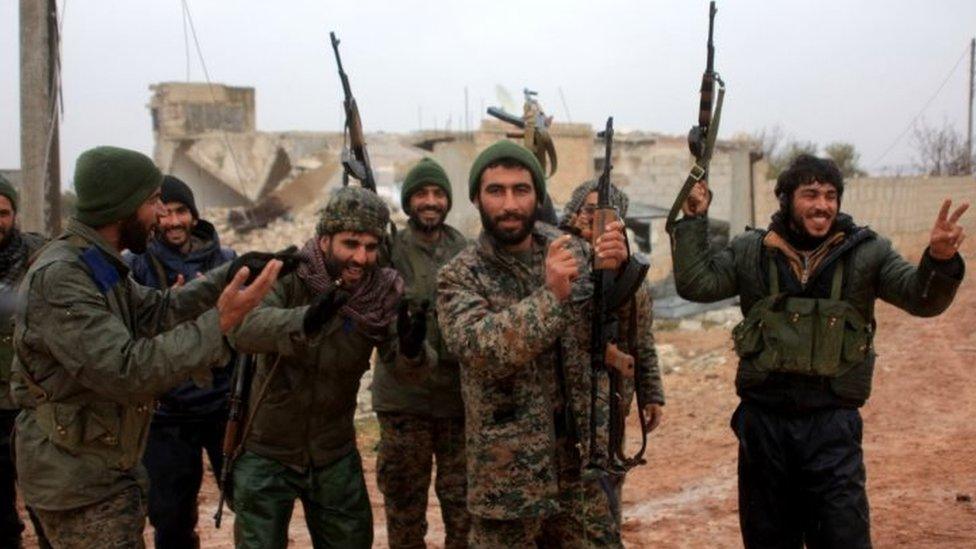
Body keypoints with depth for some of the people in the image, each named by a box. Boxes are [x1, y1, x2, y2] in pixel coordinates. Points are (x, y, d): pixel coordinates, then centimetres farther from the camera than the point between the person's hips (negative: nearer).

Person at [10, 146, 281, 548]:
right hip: (76, 481, -9)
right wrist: (218, 324, -34)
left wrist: (230, 275, -2)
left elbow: (156, 311, 6)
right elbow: (125, 371, -31)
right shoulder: (58, 278, -25)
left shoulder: (98, 265, 6)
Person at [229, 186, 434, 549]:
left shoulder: (385, 292, -9)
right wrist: (305, 320, -53)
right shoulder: (287, 278, -16)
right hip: (267, 454, -3)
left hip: (335, 455, 3)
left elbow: (409, 372, -18)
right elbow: (244, 332, -34)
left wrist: (413, 350, -41)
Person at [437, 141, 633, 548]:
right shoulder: (459, 276, -8)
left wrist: (618, 269, -22)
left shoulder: (569, 250, 1)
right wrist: (549, 296, -33)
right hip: (508, 469, -3)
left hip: (582, 457, 4)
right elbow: (478, 346, -25)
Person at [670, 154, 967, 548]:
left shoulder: (866, 252, -1)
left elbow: (921, 298, -9)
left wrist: (940, 259, -29)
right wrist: (694, 221, -7)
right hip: (763, 422, 2)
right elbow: (695, 284, -3)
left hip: (831, 425, -1)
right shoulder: (751, 252, 3)